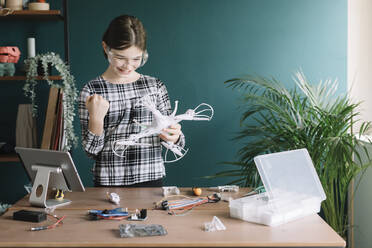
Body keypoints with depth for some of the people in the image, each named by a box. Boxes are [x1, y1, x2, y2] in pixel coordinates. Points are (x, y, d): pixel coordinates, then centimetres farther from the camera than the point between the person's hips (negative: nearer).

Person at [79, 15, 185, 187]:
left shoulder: (155, 86, 5)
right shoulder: (91, 90, -1)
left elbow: (171, 138, 10)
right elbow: (91, 151, -1)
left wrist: (174, 137, -12)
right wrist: (96, 118, -17)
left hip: (151, 180, 1)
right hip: (108, 184, -1)